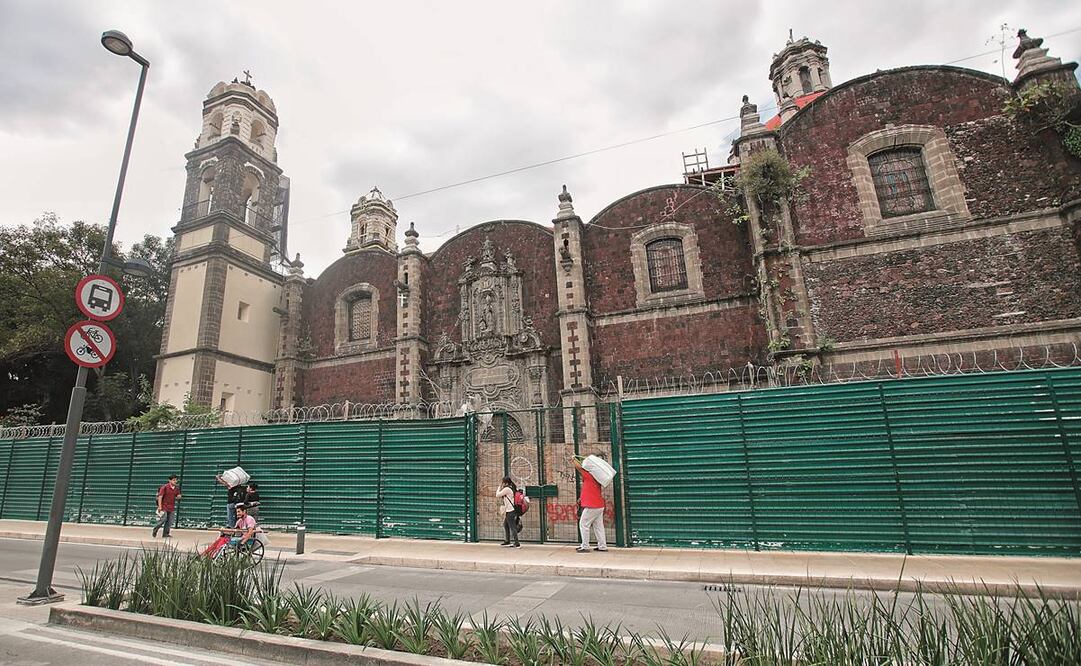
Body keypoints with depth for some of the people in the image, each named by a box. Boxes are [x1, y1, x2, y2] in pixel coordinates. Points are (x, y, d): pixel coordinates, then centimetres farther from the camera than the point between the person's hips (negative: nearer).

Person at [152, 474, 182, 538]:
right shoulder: (165, 487, -9)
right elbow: (160, 496, -11)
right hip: (164, 507, -5)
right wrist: (160, 506, -16)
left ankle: (165, 534, 13)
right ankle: (154, 531, 17)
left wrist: (178, 496, -7)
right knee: (163, 520, -8)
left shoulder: (177, 488, 8)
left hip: (172, 508, 5)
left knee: (169, 522, 4)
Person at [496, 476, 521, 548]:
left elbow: (497, 495, -7)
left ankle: (517, 543, -4)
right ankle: (507, 541, 30)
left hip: (510, 511, -10)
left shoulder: (506, 489, -15)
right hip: (510, 510, 10)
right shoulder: (512, 488, 12)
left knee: (512, 527, -6)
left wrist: (499, 487, 3)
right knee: (505, 525, 21)